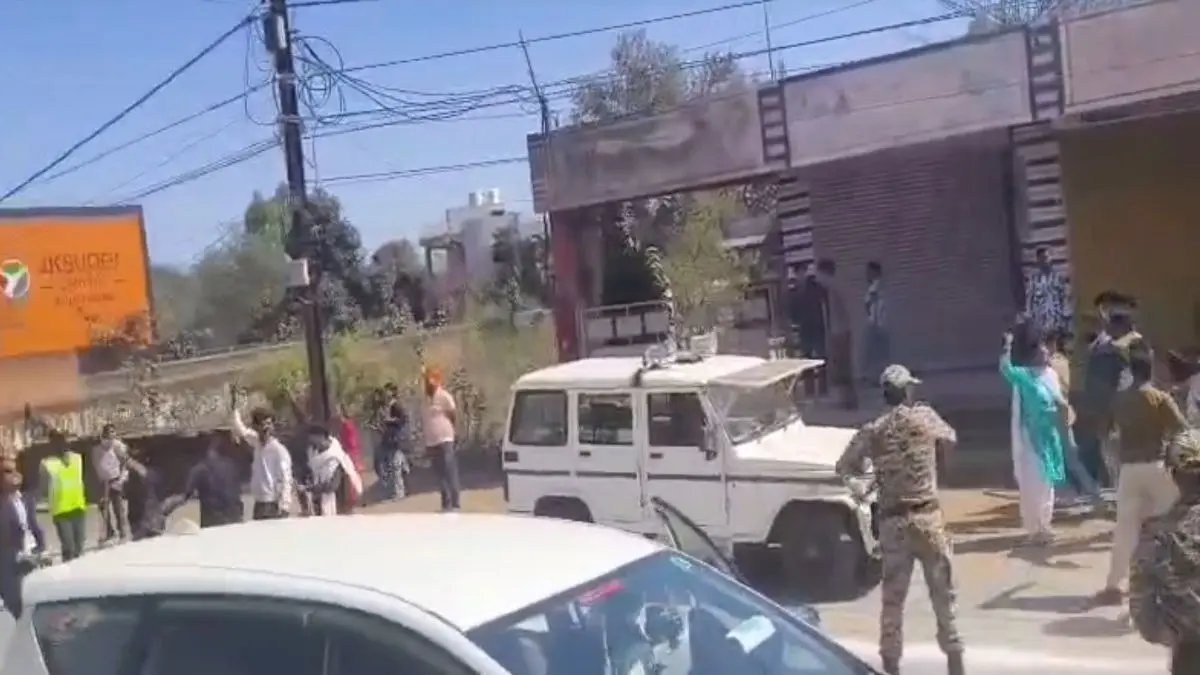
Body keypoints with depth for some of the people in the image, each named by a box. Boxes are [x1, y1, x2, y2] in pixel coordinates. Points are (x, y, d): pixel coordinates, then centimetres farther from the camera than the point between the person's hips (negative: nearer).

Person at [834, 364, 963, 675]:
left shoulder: (873, 431, -2)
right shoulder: (925, 417, -1)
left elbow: (843, 467, 1)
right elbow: (950, 440, 18)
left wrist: (859, 485, 19)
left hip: (892, 521, 1)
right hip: (928, 517, -1)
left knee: (892, 596, 9)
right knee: (943, 593, 10)